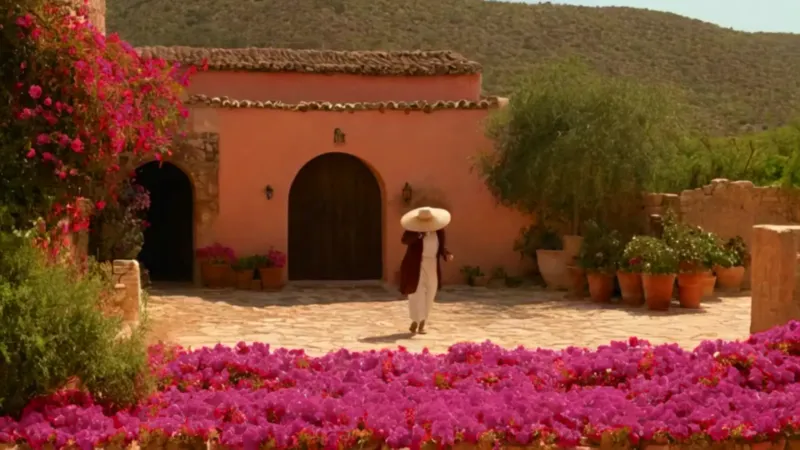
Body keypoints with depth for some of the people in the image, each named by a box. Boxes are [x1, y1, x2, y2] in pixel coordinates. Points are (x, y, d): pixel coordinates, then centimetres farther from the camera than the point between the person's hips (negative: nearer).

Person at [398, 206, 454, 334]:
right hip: (416, 265, -4)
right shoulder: (414, 228, -9)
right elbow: (405, 240, -24)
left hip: (432, 265, 4)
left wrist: (446, 255, -8)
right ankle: (415, 321, 5)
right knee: (417, 293, -7)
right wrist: (418, 234, -39)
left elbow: (441, 247, 12)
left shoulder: (439, 230, 2)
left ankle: (422, 323, 17)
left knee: (429, 295, 7)